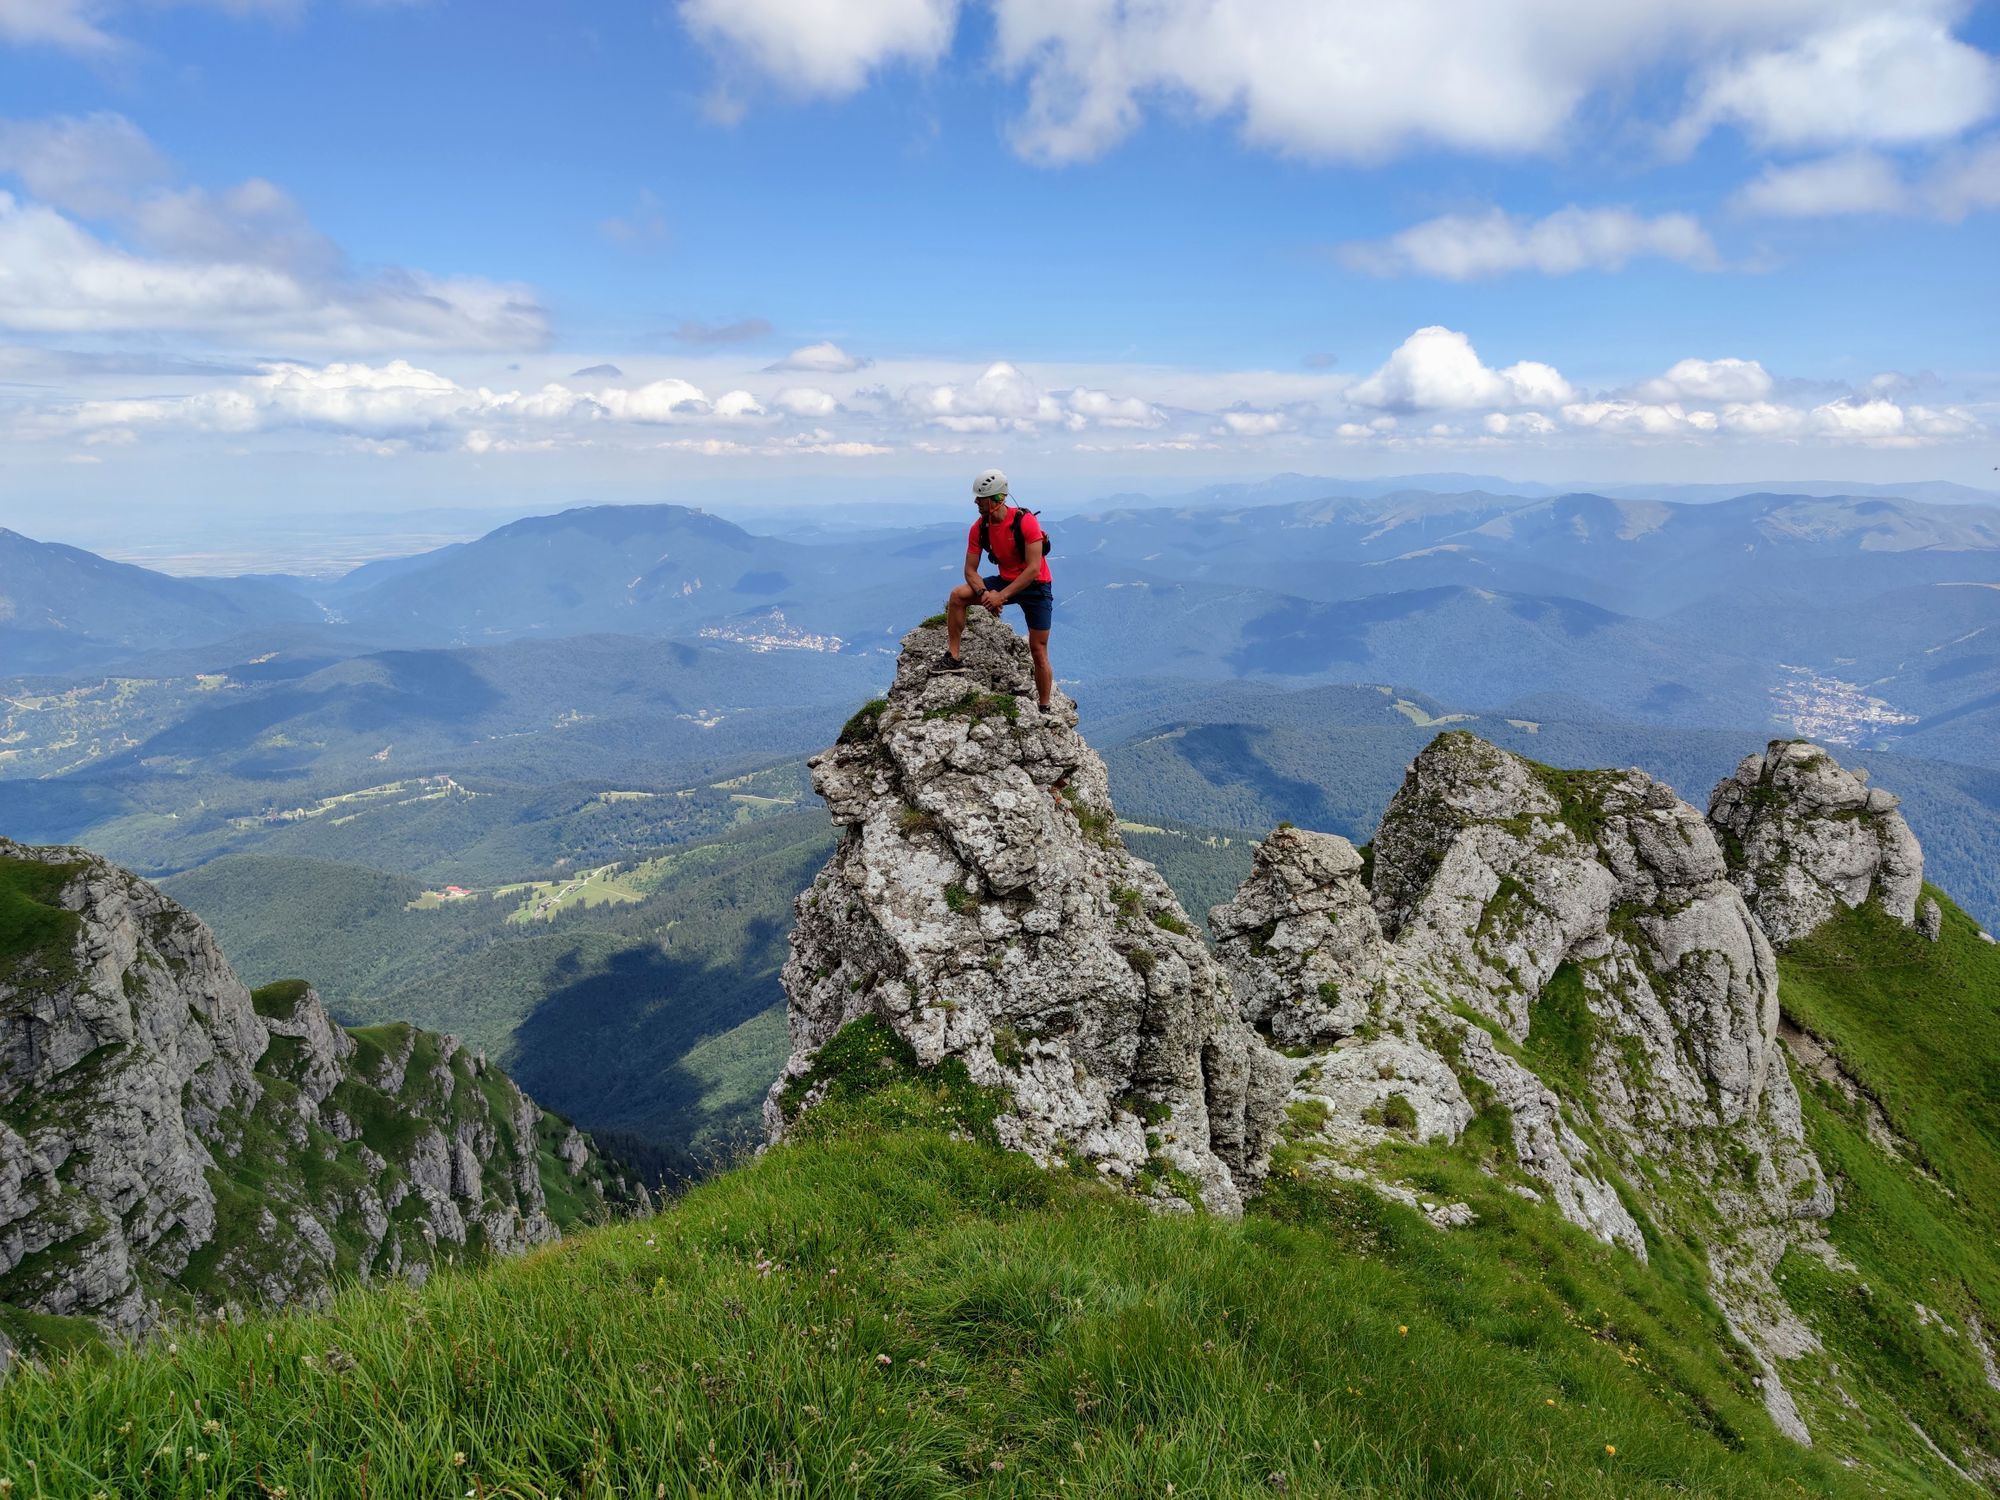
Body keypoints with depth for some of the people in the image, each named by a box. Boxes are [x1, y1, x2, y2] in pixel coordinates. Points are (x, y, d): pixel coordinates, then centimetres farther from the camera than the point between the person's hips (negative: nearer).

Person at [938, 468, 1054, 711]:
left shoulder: (1025, 522, -24)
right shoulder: (979, 528, -9)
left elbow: (1033, 570, -28)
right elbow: (970, 570, -5)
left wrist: (1001, 596, -31)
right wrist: (984, 593, -26)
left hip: (1036, 586, -4)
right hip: (1005, 580, 5)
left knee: (1038, 651, -2)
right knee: (958, 596, -17)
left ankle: (1044, 709, 10)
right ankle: (953, 658, -11)